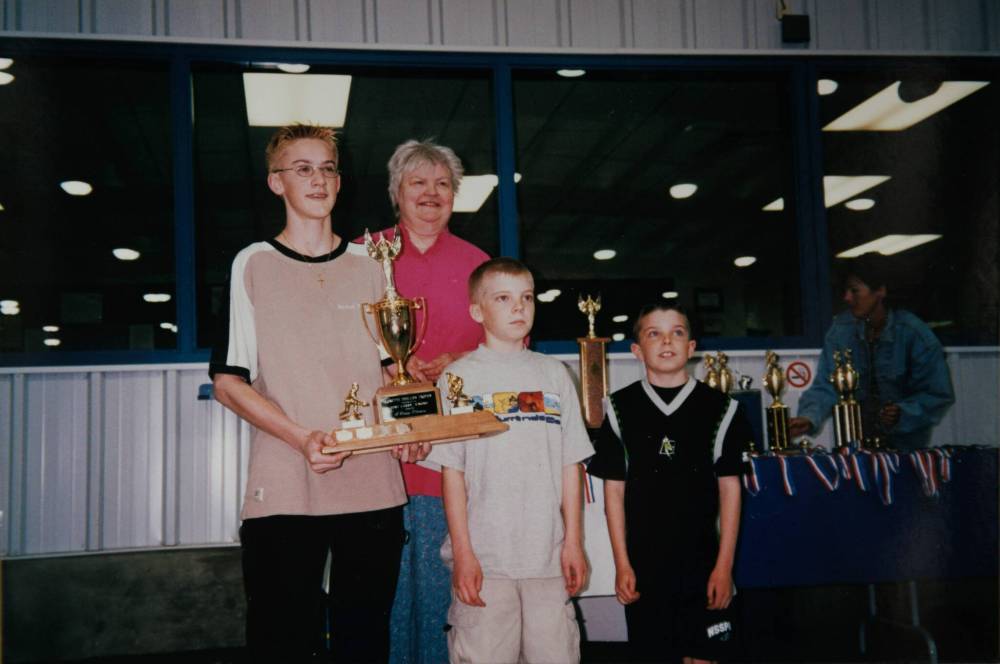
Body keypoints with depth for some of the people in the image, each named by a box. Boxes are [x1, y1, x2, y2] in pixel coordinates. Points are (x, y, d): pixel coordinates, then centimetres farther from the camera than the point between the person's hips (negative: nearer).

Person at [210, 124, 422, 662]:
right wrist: (301, 437, -16)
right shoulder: (253, 265, 5)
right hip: (282, 490, -3)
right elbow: (228, 382, 0)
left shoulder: (369, 271, 15)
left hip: (374, 487, 3)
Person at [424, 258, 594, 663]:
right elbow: (452, 471, -2)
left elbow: (570, 465, 10)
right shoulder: (459, 377, 1)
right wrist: (462, 552, -7)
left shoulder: (553, 374, 10)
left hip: (548, 555, 3)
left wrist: (573, 542, 5)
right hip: (483, 558, -3)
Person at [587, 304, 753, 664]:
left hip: (702, 563, 0)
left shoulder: (719, 408, 1)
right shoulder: (621, 409, 0)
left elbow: (729, 488, 2)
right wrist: (621, 564, -2)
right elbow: (614, 490, 2)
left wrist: (724, 565, -2)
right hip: (642, 564, 0)